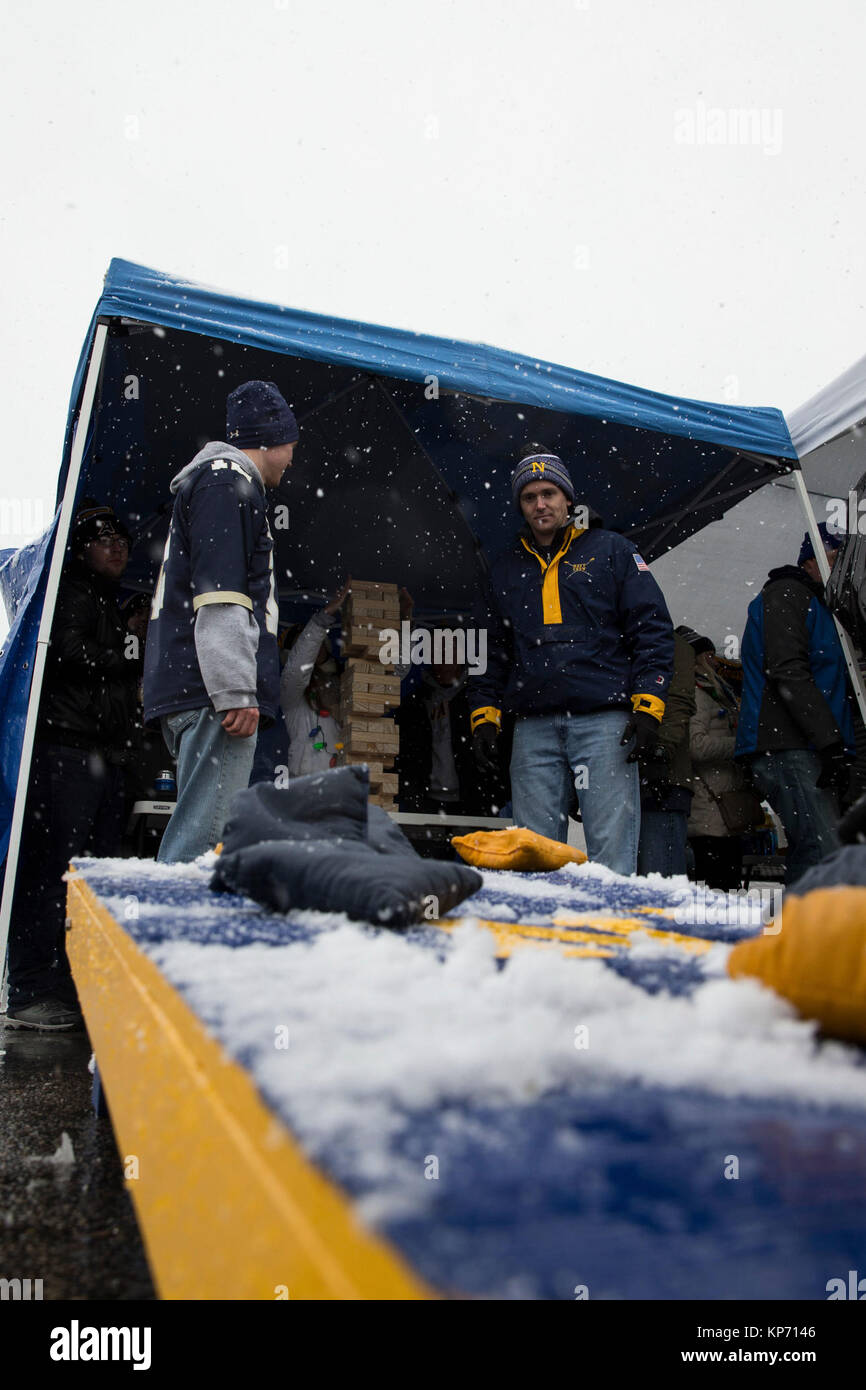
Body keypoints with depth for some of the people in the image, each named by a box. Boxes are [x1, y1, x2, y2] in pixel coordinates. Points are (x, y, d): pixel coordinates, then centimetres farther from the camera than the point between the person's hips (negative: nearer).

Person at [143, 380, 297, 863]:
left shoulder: (218, 481, 31)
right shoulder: (227, 482, -2)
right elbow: (219, 600, -14)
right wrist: (236, 691, -20)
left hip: (192, 694, 10)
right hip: (213, 693, -10)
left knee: (204, 831, 9)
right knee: (201, 840, -14)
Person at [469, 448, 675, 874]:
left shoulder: (610, 550, 9)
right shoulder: (506, 568, 21)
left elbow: (652, 628, 4)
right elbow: (493, 651, 23)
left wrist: (647, 707, -6)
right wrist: (484, 716, 12)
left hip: (603, 721, -3)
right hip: (534, 727, 4)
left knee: (611, 852, -5)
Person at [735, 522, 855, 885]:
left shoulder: (811, 602, 30)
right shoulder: (786, 594, -1)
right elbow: (789, 674, -15)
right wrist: (830, 742, -21)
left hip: (802, 749, 10)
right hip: (786, 749, -10)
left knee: (809, 855, 7)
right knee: (824, 853, -20)